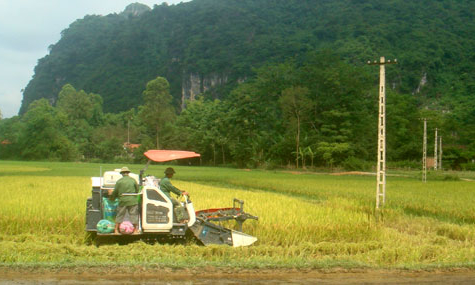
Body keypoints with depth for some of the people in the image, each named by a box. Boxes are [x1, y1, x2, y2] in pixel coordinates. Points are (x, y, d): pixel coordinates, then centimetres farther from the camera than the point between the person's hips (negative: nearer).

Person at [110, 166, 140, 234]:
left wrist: (111, 198, 21)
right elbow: (137, 190, 8)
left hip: (122, 201, 0)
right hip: (132, 201, 0)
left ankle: (116, 230, 10)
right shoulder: (133, 180, 2)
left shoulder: (119, 181, 0)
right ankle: (135, 229, 11)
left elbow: (115, 192, 4)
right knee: (133, 215, 7)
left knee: (119, 216, 10)